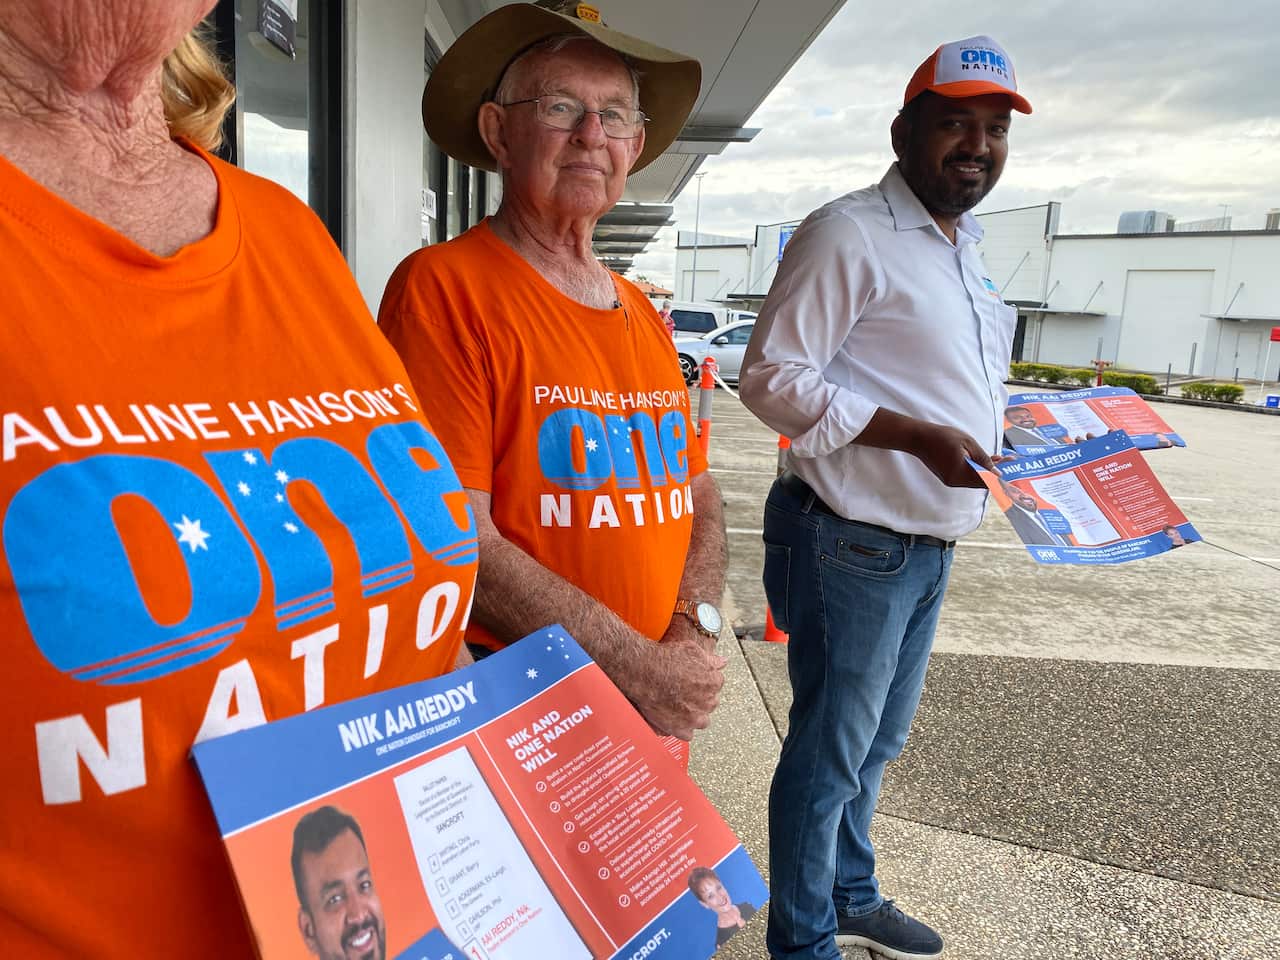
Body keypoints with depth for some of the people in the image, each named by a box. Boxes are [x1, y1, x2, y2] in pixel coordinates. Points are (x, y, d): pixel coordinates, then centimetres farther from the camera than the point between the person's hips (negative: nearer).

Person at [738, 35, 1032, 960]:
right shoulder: (849, 233, -14)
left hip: (928, 550, 9)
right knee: (829, 756, 7)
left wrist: (1012, 433, 9)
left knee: (877, 744, 23)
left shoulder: (966, 250, 15)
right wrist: (918, 437, -24)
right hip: (853, 547, -9)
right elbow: (774, 376, -19)